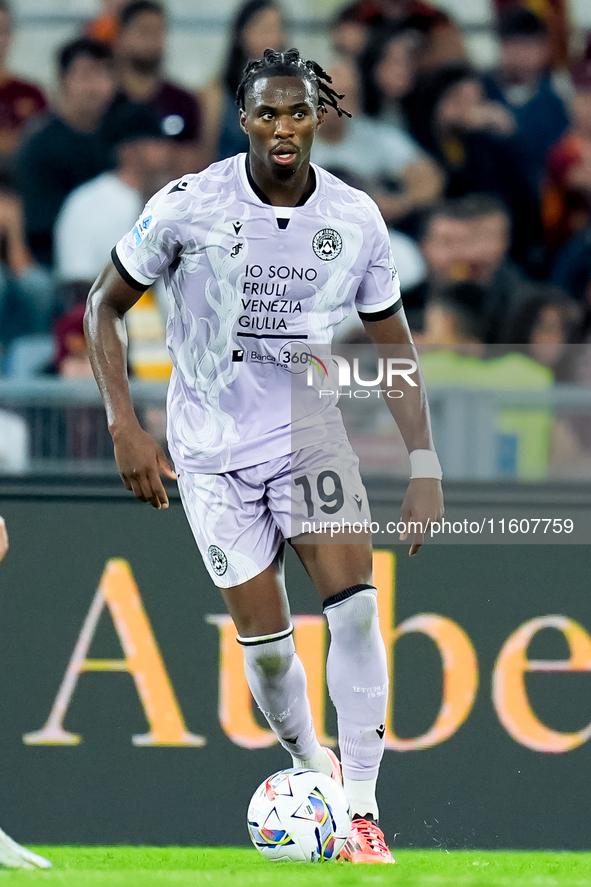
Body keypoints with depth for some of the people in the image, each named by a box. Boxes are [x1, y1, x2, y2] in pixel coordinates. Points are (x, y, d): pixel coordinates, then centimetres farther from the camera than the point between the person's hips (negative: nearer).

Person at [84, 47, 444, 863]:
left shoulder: (356, 221, -7)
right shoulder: (189, 207, -14)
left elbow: (394, 345, 5)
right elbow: (104, 307, -2)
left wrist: (425, 467, -1)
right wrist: (125, 428, -11)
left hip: (309, 431, 1)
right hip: (213, 450, -1)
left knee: (356, 607, -18)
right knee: (265, 643, -3)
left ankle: (361, 812, -12)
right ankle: (310, 770, 26)